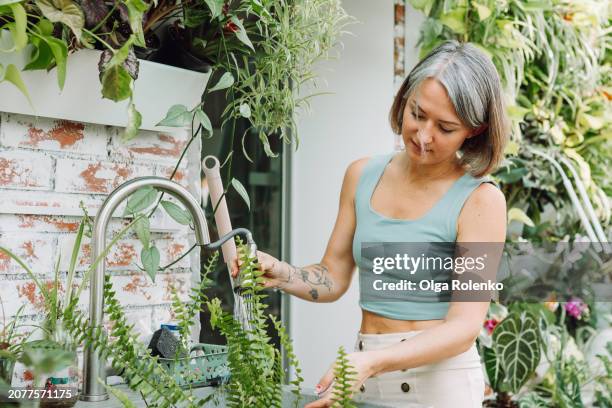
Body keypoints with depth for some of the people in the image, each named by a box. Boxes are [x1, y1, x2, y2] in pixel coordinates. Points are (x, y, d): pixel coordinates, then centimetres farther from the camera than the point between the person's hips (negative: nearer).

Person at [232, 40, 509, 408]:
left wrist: (372, 362, -32)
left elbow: (464, 326, -18)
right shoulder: (362, 176, 2)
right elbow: (334, 277, 8)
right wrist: (281, 274, -12)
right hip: (365, 376, 4)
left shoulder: (480, 200, -13)